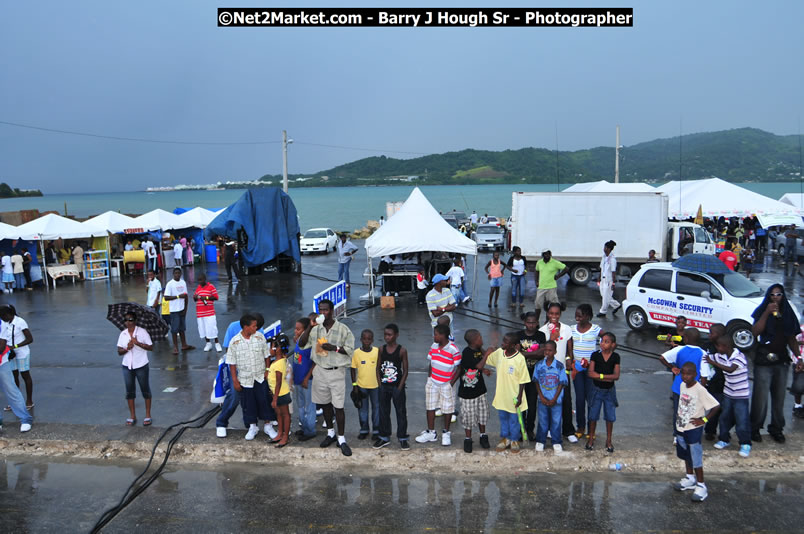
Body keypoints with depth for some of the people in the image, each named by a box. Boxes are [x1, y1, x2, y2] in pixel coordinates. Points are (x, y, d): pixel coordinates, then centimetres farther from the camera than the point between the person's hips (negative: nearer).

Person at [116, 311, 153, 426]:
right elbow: (119, 351, 2)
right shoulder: (122, 334, 3)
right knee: (129, 391, 9)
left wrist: (138, 343, -21)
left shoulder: (142, 332, -7)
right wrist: (126, 348, -18)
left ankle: (148, 416, 16)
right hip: (127, 366, 4)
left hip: (141, 366, -4)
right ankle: (133, 416, 21)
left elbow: (151, 347, -10)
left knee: (145, 390, 6)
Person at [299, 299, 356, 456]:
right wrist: (309, 327, -14)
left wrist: (334, 348, -20)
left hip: (337, 372, -4)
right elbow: (301, 344, -2)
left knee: (338, 406, -3)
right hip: (320, 371, 4)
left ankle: (341, 439, 7)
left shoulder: (343, 329, -8)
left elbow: (350, 349, -5)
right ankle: (330, 433, 32)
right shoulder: (316, 329, 2)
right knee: (325, 404, 15)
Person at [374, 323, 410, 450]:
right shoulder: (382, 349, 1)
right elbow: (378, 368, 6)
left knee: (401, 412, 5)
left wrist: (400, 387, -11)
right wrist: (380, 385, -1)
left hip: (397, 387, -4)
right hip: (384, 387, 4)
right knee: (383, 412, 12)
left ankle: (403, 438, 17)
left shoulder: (402, 350, -10)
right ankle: (384, 437, 26)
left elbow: (405, 371, -7)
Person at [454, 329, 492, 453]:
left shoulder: (478, 350, 1)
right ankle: (468, 439, 23)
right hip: (467, 392, -7)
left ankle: (483, 436, 33)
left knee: (482, 414, 16)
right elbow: (479, 366, -26)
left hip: (480, 390, 7)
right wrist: (486, 354, -20)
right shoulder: (467, 353, -23)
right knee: (468, 416, 6)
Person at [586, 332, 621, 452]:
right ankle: (591, 439, 22)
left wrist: (600, 375, -21)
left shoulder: (615, 357, -6)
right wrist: (608, 377, -19)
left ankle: (608, 441, 23)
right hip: (597, 389, 0)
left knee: (610, 417, 8)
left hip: (609, 391, 1)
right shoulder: (595, 355, -8)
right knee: (593, 415, 7)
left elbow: (616, 376, -13)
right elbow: (591, 373, -16)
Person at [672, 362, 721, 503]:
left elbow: (716, 406, -23)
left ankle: (701, 486, 15)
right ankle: (690, 478, 40)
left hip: (694, 429, -8)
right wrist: (678, 415, 6)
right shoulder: (682, 385, -1)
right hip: (681, 427, 8)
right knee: (685, 455, 22)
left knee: (696, 458, 2)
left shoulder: (700, 390, -23)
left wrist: (704, 419, -19)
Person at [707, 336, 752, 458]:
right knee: (725, 417, 14)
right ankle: (724, 439, 29)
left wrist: (713, 363, -39)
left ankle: (745, 444, 13)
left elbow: (730, 369, -36)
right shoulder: (720, 356, -4)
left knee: (742, 420, -1)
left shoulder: (739, 357, -23)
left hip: (741, 395, -6)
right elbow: (707, 357, 7)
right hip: (727, 393, 6)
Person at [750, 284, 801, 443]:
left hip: (782, 361, 4)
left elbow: (792, 339, 14)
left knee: (779, 396, 9)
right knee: (760, 396, -4)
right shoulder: (762, 312, 0)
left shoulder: (788, 315, 10)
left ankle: (776, 428, 21)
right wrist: (767, 313, -21)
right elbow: (755, 332, -16)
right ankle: (755, 428, 8)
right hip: (764, 360, -3)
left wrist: (798, 357, 2)